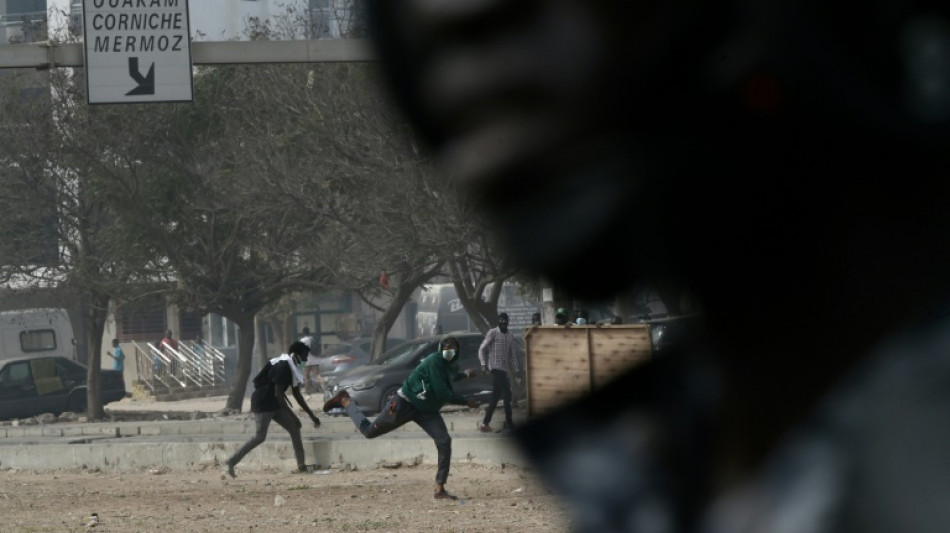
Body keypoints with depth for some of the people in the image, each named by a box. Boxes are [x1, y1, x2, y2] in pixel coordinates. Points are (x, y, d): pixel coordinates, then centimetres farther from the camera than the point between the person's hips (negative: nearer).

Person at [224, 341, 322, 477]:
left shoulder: (292, 367, 10)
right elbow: (278, 394, -24)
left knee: (294, 428, 5)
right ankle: (230, 463, -8)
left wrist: (311, 415, 16)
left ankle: (302, 466, 6)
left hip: (274, 405, 10)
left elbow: (297, 394, 17)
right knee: (259, 437, -13)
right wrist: (292, 415, -23)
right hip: (263, 404, -10)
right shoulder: (283, 367, -20)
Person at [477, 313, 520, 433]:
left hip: (505, 369, 7)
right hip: (496, 368, -7)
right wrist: (483, 364, -18)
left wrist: (516, 372, 15)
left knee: (496, 396, 7)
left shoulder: (510, 335, 14)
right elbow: (482, 349, -5)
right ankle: (509, 423, -4)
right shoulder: (492, 333, -4)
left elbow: (512, 355, 18)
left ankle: (486, 422, 11)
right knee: (507, 396, -9)